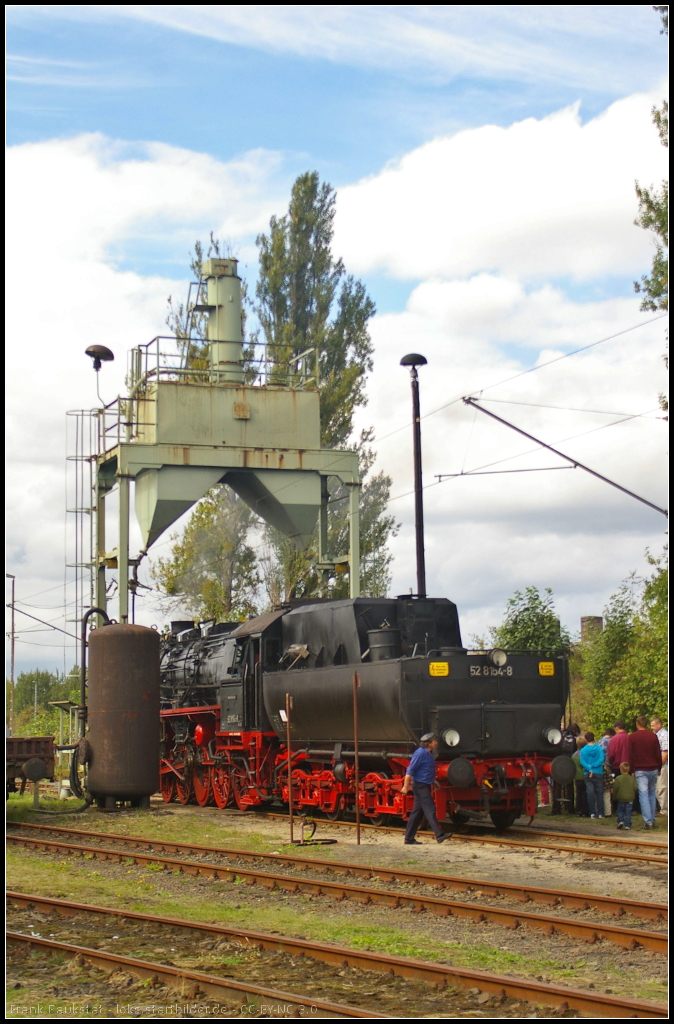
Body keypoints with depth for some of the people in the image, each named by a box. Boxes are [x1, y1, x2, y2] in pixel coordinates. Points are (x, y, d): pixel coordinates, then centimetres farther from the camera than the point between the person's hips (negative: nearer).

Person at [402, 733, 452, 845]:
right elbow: (410, 771, -18)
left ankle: (409, 839, 13)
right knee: (430, 810, -11)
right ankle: (439, 835, -14)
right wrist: (405, 786, -20)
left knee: (417, 813, 10)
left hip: (425, 786, 10)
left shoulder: (428, 754, 13)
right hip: (420, 785, -10)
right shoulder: (420, 753, -15)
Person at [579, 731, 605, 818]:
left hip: (587, 774, 0)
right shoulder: (599, 748, -2)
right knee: (599, 793, 6)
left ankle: (592, 813, -1)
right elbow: (601, 760, -14)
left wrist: (589, 769, -19)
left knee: (590, 793, 2)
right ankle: (600, 813, 3)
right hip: (598, 773, 0)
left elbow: (582, 761, -14)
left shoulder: (583, 750, -3)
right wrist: (593, 766, -14)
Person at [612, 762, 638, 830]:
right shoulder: (632, 778, -1)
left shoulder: (618, 778, -8)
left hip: (621, 799, -2)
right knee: (628, 812, 5)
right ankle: (627, 825, 1)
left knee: (620, 811, 14)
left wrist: (614, 797, 5)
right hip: (630, 799, 2)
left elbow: (615, 788, -8)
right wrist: (634, 797, 14)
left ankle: (620, 821, -4)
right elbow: (635, 788, -1)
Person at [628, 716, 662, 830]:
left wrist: (632, 770, 4)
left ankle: (648, 821, -11)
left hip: (640, 770, -2)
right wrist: (659, 768, 14)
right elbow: (658, 754, 5)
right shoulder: (653, 736, 2)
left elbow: (631, 756, -2)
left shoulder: (632, 737, -3)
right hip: (653, 769, 2)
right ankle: (652, 819, 15)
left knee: (643, 795, -4)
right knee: (652, 794, 14)